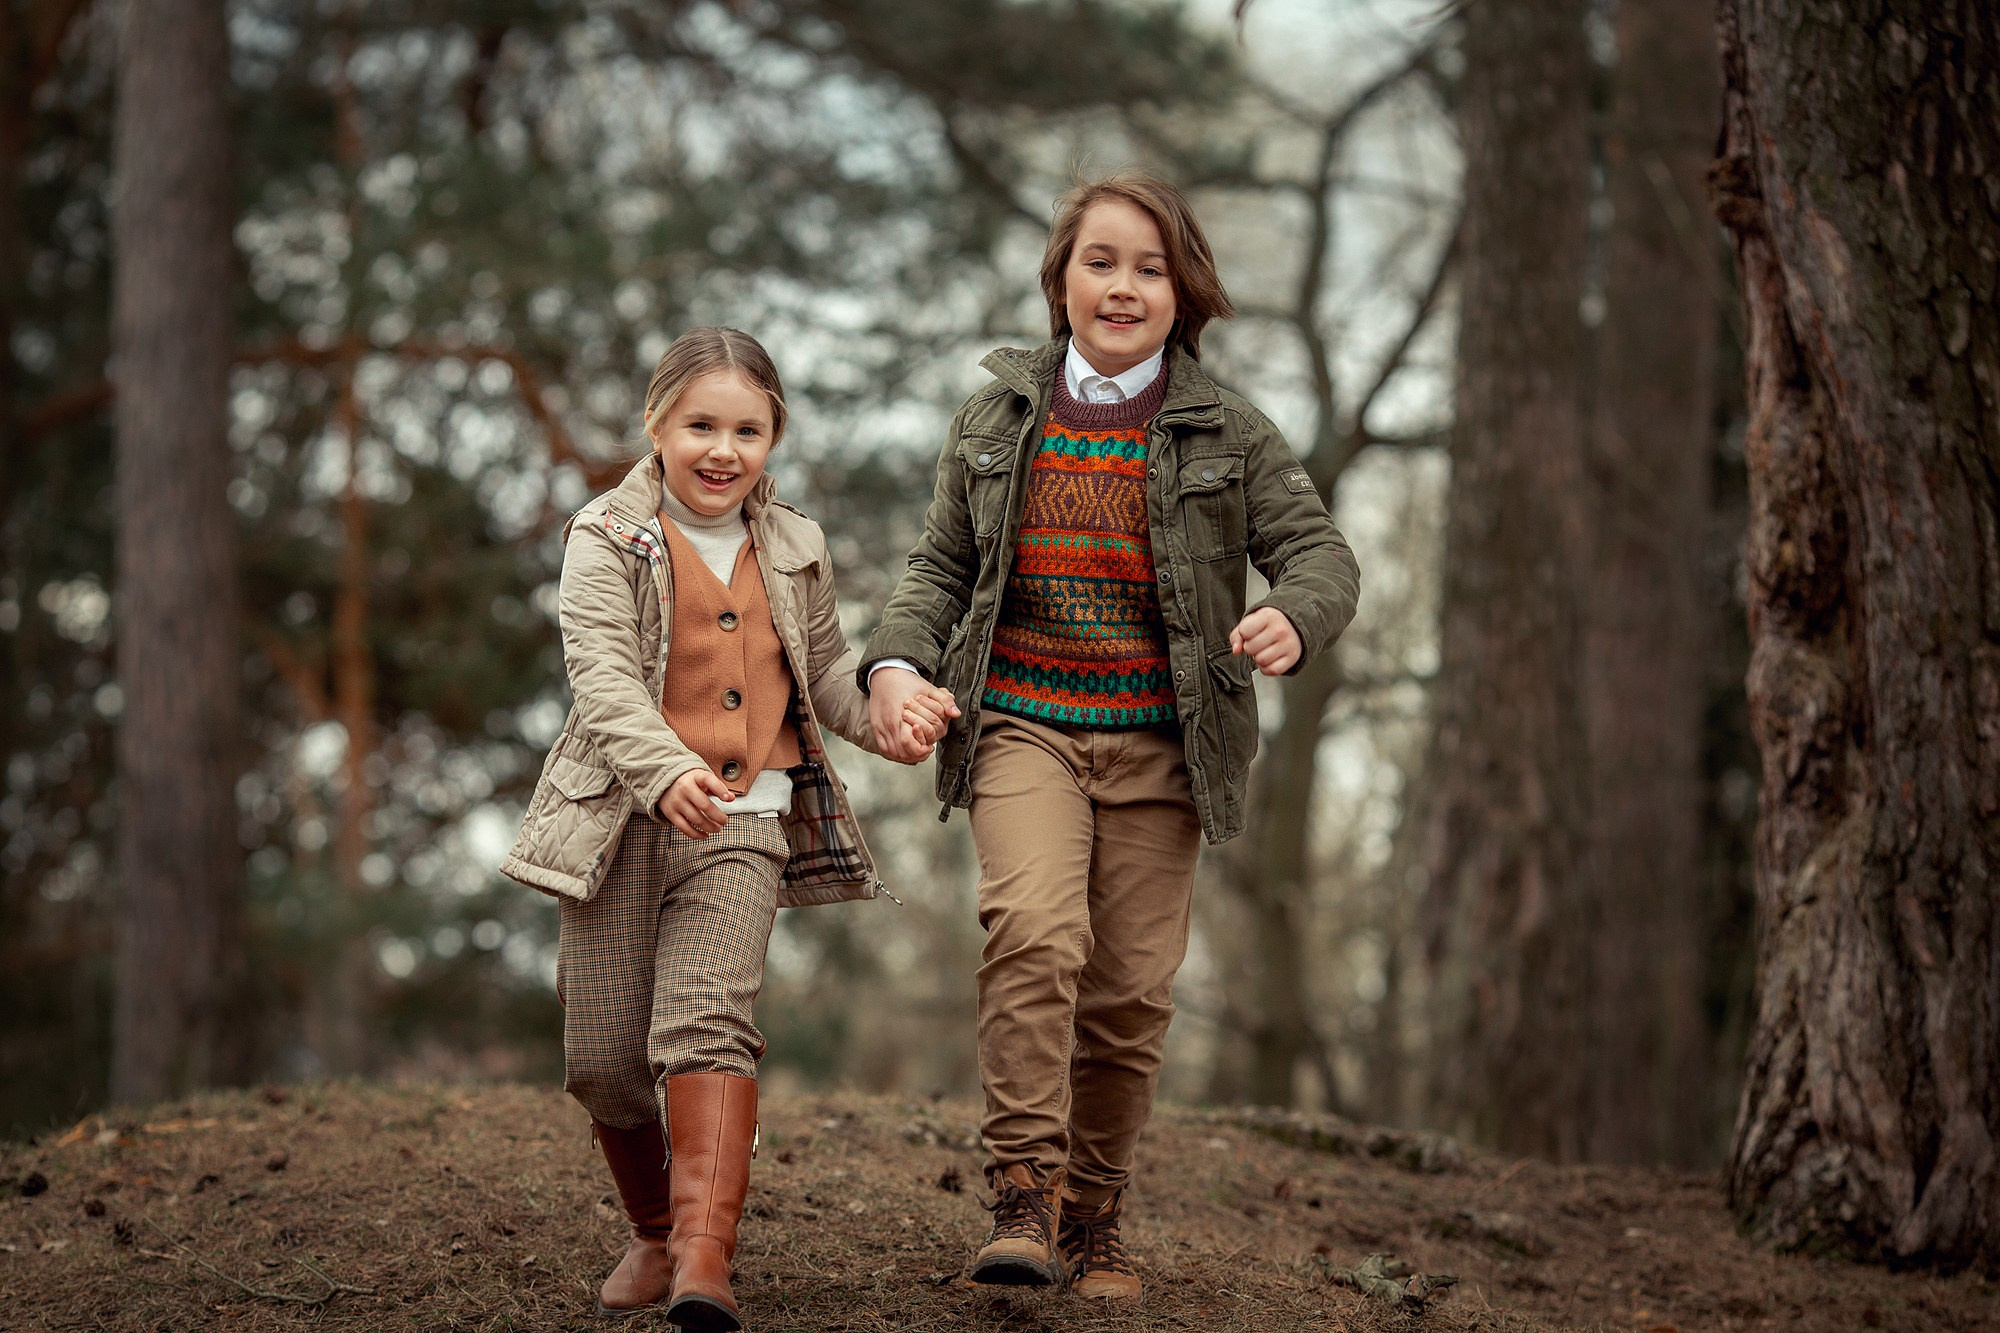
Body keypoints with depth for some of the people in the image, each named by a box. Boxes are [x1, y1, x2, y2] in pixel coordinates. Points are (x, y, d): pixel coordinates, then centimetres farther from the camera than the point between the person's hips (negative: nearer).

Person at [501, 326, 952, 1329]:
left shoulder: (793, 549, 12)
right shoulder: (608, 539, -2)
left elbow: (823, 668, 25)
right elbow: (602, 676, -15)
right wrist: (666, 769, -32)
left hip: (743, 823, 1)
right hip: (622, 818, -1)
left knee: (707, 1022, -20)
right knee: (605, 1056, 1)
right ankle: (655, 1234, 26)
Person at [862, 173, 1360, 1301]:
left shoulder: (1229, 434, 4)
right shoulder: (999, 420, 9)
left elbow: (1320, 552, 0)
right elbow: (941, 567, 15)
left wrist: (1292, 618, -24)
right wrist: (897, 665, -4)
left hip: (1159, 742, 0)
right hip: (1021, 723, 0)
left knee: (1130, 991, 3)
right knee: (1035, 933, -24)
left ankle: (1095, 1220, 18)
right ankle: (1025, 1194, -21)